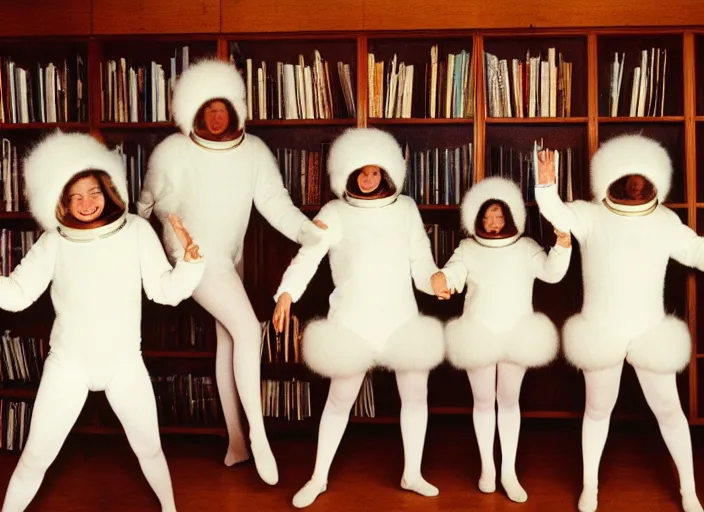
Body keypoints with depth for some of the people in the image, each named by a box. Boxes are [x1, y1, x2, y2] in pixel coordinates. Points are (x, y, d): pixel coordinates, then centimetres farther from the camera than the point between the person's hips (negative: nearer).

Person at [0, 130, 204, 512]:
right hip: (68, 364, 0)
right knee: (35, 457, 9)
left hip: (125, 363, 1)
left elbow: (166, 291, -10)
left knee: (149, 448, 17)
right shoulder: (54, 242, -9)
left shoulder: (136, 230, -10)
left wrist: (190, 258, -27)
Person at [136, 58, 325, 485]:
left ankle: (235, 442, 25)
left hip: (229, 257, 6)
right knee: (248, 329, -20)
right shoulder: (172, 152, -14)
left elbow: (277, 205, -13)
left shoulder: (254, 150, -7)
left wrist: (309, 232, -31)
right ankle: (258, 433, -8)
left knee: (229, 340, 12)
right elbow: (150, 203, 2)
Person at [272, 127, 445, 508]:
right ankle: (318, 478, 24)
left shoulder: (406, 208, 7)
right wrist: (286, 293, -34)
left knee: (415, 394, 11)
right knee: (340, 400, 6)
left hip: (401, 317, 3)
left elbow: (421, 261, 5)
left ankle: (412, 474, 30)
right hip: (353, 319, -3)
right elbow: (308, 255, -17)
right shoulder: (335, 213, -4)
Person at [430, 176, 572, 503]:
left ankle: (509, 472, 18)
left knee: (509, 401, 9)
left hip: (516, 335, 1)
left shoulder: (525, 247, 2)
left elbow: (552, 272, -10)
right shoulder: (468, 248, 0)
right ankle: (487, 466, 26)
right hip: (479, 336, 0)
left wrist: (563, 245, -29)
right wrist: (440, 278, -43)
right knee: (483, 402, 10)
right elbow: (454, 271, -18)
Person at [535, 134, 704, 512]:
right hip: (602, 332, -1)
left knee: (668, 409, 11)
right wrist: (546, 185, -44)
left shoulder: (665, 221, 1)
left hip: (650, 331, 2)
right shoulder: (591, 216, -7)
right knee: (598, 410, 14)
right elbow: (556, 212, -24)